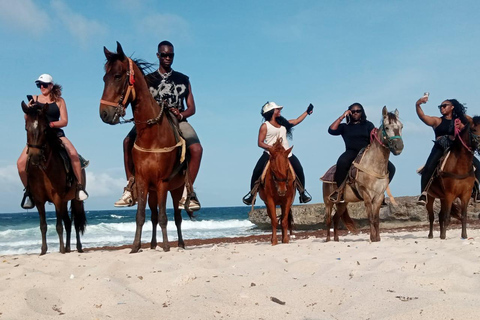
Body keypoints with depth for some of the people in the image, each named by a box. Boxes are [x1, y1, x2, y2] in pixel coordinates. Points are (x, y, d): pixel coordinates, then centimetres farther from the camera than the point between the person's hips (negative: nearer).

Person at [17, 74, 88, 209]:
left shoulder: (59, 101, 4)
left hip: (56, 133, -1)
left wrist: (51, 123, -19)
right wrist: (29, 109, -14)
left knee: (73, 154, -27)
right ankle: (28, 191, 7)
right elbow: (27, 118, 6)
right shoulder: (34, 99, 9)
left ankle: (80, 187, -16)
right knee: (21, 162, -16)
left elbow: (64, 121, -1)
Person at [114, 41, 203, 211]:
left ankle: (187, 192, -21)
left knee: (196, 148, -29)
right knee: (128, 142, -25)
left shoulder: (183, 79, 11)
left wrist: (181, 114, -12)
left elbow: (192, 108, 9)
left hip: (178, 121, 0)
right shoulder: (148, 80, 10)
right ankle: (130, 188, -19)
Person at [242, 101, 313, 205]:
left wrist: (307, 112, 29)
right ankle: (252, 193, 4)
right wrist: (271, 147, -22)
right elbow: (260, 143, -7)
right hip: (270, 154, -4)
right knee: (257, 171, -14)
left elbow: (296, 121, 27)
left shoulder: (282, 123, 15)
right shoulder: (265, 126, -2)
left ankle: (302, 192, 15)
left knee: (299, 170, -4)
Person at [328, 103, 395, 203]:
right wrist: (342, 117, 3)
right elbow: (331, 130, 0)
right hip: (352, 153, -2)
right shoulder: (345, 127, 18)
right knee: (342, 162, -39)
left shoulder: (368, 125, 19)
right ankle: (339, 189, -22)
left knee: (390, 168, -18)